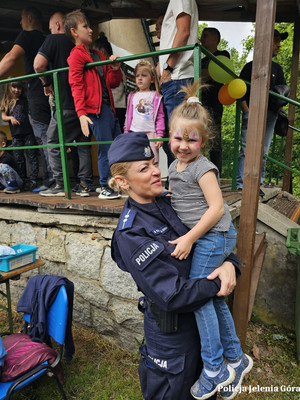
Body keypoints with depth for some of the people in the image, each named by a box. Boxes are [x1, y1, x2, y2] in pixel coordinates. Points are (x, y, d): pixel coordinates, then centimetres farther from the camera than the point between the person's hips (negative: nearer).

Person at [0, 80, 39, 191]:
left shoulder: (25, 100, 8)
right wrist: (11, 117, -10)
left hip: (28, 133, -2)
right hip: (15, 135, 3)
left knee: (32, 157, -5)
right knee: (19, 159, 7)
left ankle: (33, 181, -1)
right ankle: (21, 182, 15)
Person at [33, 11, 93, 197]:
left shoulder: (54, 39, 0)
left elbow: (38, 64, -12)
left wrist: (47, 84, 4)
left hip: (66, 104, -6)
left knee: (54, 143, 4)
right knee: (83, 144, 8)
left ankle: (60, 185, 3)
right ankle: (85, 185, 8)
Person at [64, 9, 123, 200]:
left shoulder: (98, 54, 23)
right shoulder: (77, 54, 0)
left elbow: (113, 83, 21)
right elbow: (76, 86, -10)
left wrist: (115, 69, 1)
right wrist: (81, 113, -20)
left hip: (108, 107, 8)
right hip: (95, 109, -8)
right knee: (106, 149, -8)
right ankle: (105, 188, 4)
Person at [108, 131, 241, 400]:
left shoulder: (168, 202, -6)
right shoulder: (130, 236, -27)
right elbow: (171, 296, -27)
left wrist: (229, 263, -18)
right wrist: (215, 286, -19)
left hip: (198, 313, 7)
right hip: (171, 326, -6)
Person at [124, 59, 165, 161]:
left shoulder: (155, 96, 3)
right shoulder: (132, 96, 15)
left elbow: (160, 117, -2)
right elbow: (128, 116, 17)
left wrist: (160, 134, -10)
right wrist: (126, 133, 13)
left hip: (150, 134, -4)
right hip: (134, 134, 4)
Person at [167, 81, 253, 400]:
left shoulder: (202, 168, -16)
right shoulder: (175, 166, 10)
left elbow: (217, 208, -21)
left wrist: (189, 238, -20)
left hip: (213, 236, -9)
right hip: (204, 239, 9)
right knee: (214, 298, 16)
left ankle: (214, 370, 17)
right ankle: (235, 359, 34)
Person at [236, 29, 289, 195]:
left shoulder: (277, 68, 22)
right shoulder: (250, 66, 10)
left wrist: (278, 109, 2)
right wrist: (247, 112, -10)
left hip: (270, 114, 4)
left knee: (263, 151, 2)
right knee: (246, 149, -10)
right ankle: (241, 185, -7)